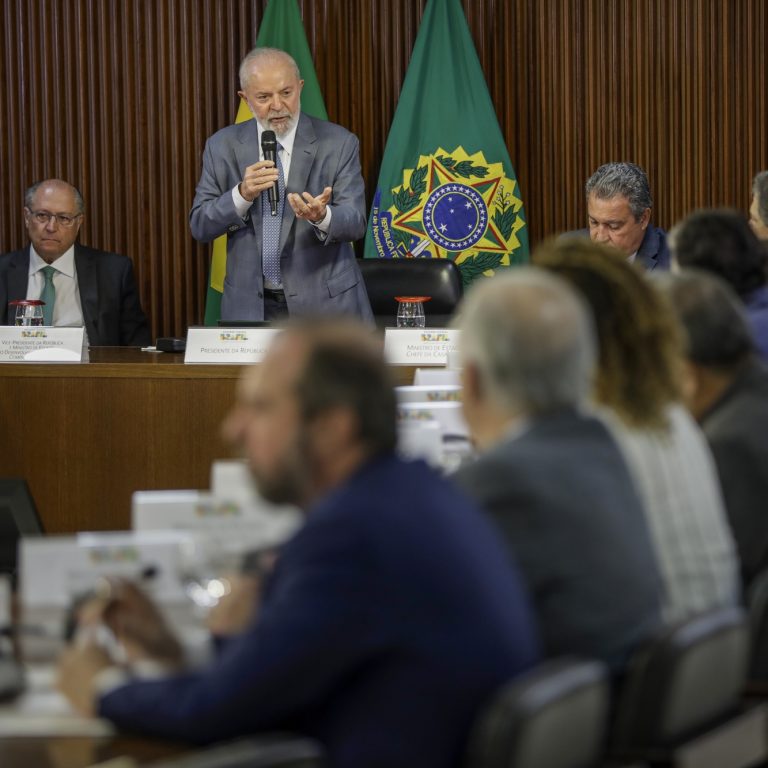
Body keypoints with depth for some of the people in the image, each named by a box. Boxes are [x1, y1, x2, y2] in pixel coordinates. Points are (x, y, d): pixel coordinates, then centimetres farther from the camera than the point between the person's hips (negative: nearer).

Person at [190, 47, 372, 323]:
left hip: (324, 304, -1)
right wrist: (242, 195, -20)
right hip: (250, 308, 1)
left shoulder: (338, 143, -4)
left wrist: (322, 216, -33)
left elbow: (355, 222, -10)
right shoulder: (222, 146, 2)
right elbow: (200, 226, -2)